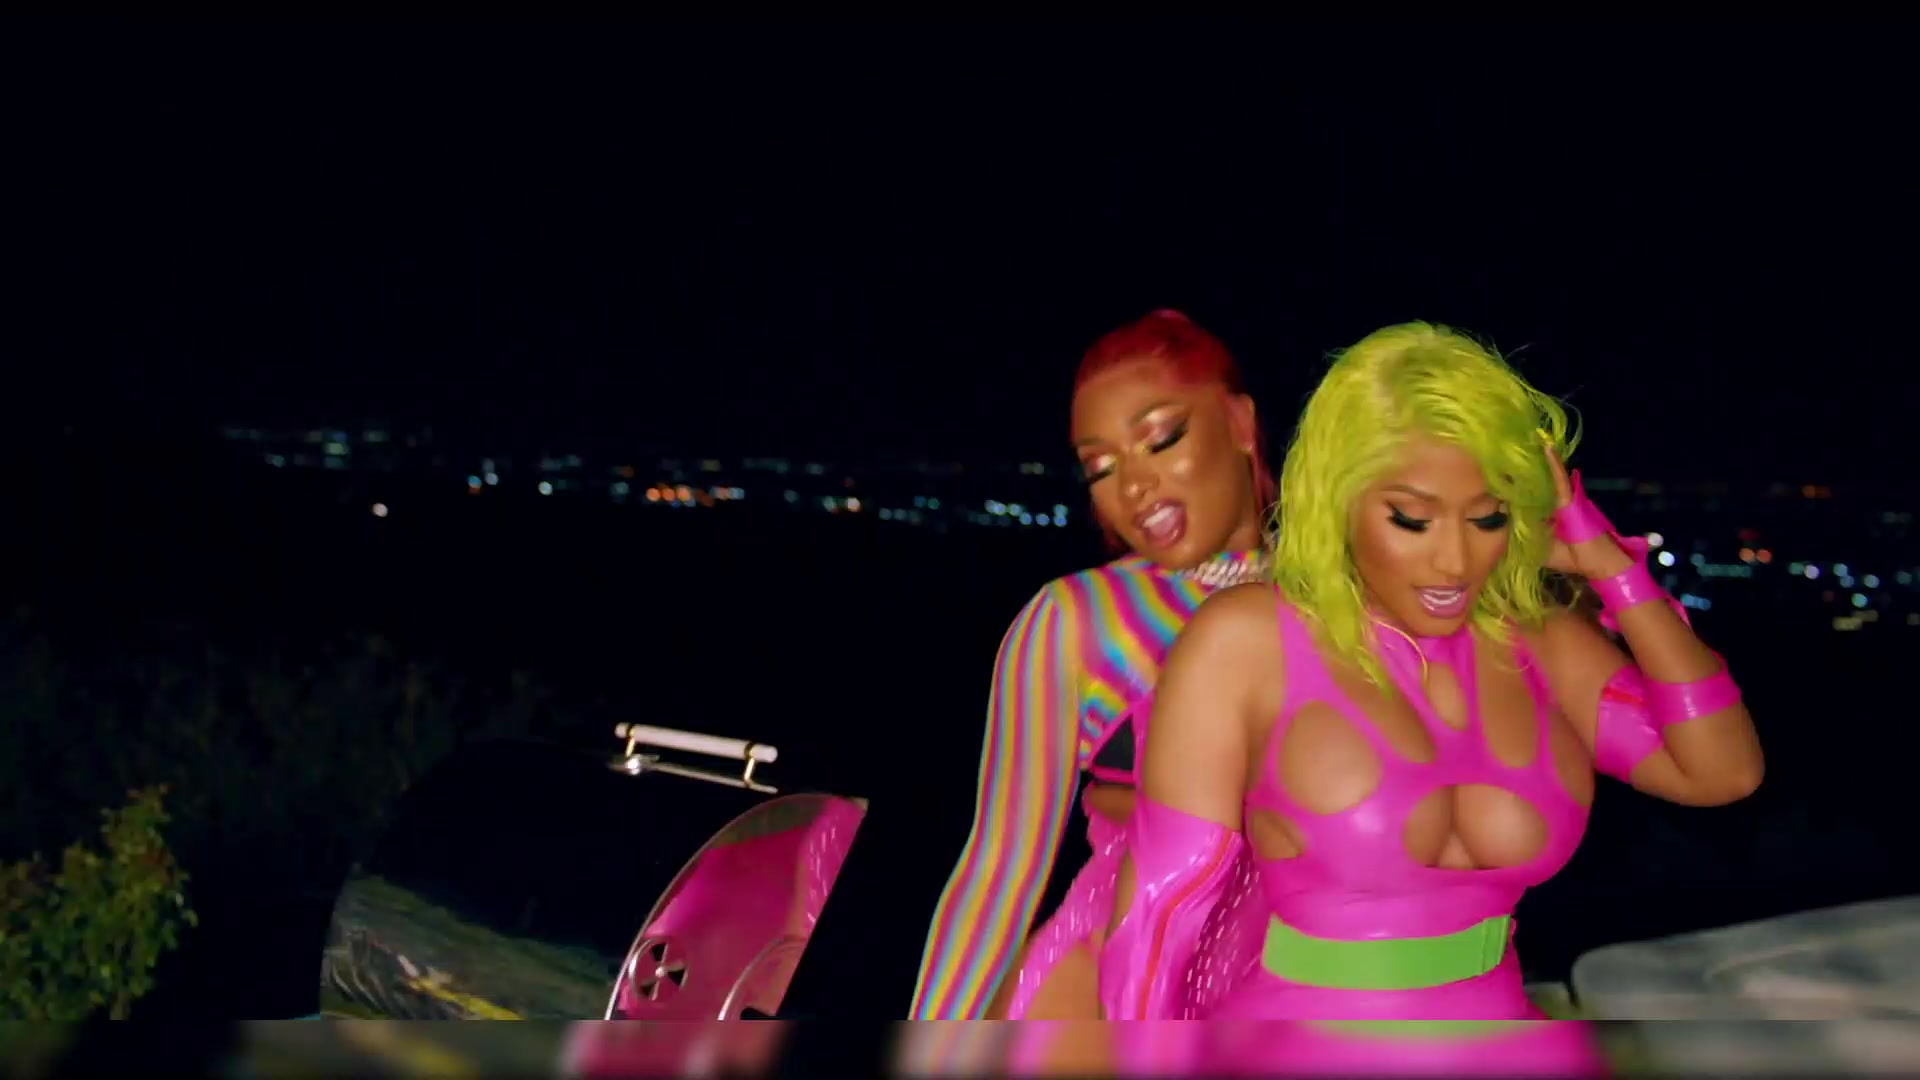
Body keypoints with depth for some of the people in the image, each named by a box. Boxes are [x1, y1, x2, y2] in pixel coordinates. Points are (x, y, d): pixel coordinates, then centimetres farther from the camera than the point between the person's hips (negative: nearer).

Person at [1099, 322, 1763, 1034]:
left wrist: (1610, 565, -7)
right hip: (1294, 1011, -3)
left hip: (1500, 1013, 4)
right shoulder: (1244, 643, -12)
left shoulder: (1542, 645, 2)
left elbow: (1722, 772, -6)